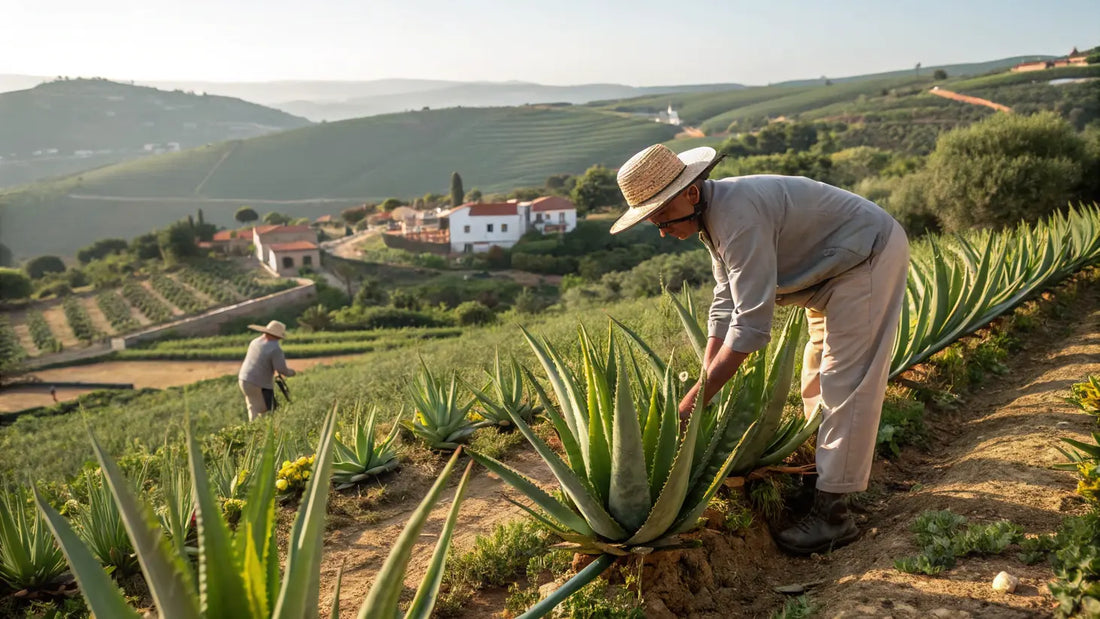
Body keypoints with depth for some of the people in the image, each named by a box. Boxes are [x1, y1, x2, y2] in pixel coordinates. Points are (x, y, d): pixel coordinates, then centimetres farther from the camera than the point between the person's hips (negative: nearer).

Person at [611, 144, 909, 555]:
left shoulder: (739, 218, -35)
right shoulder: (712, 215, -3)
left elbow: (751, 324, -37)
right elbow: (726, 303, 2)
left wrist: (694, 401, -34)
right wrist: (706, 381, -4)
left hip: (870, 256, -10)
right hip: (834, 266, 10)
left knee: (845, 382, -13)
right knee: (817, 377, 18)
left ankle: (833, 512, -9)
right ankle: (826, 474, 30)